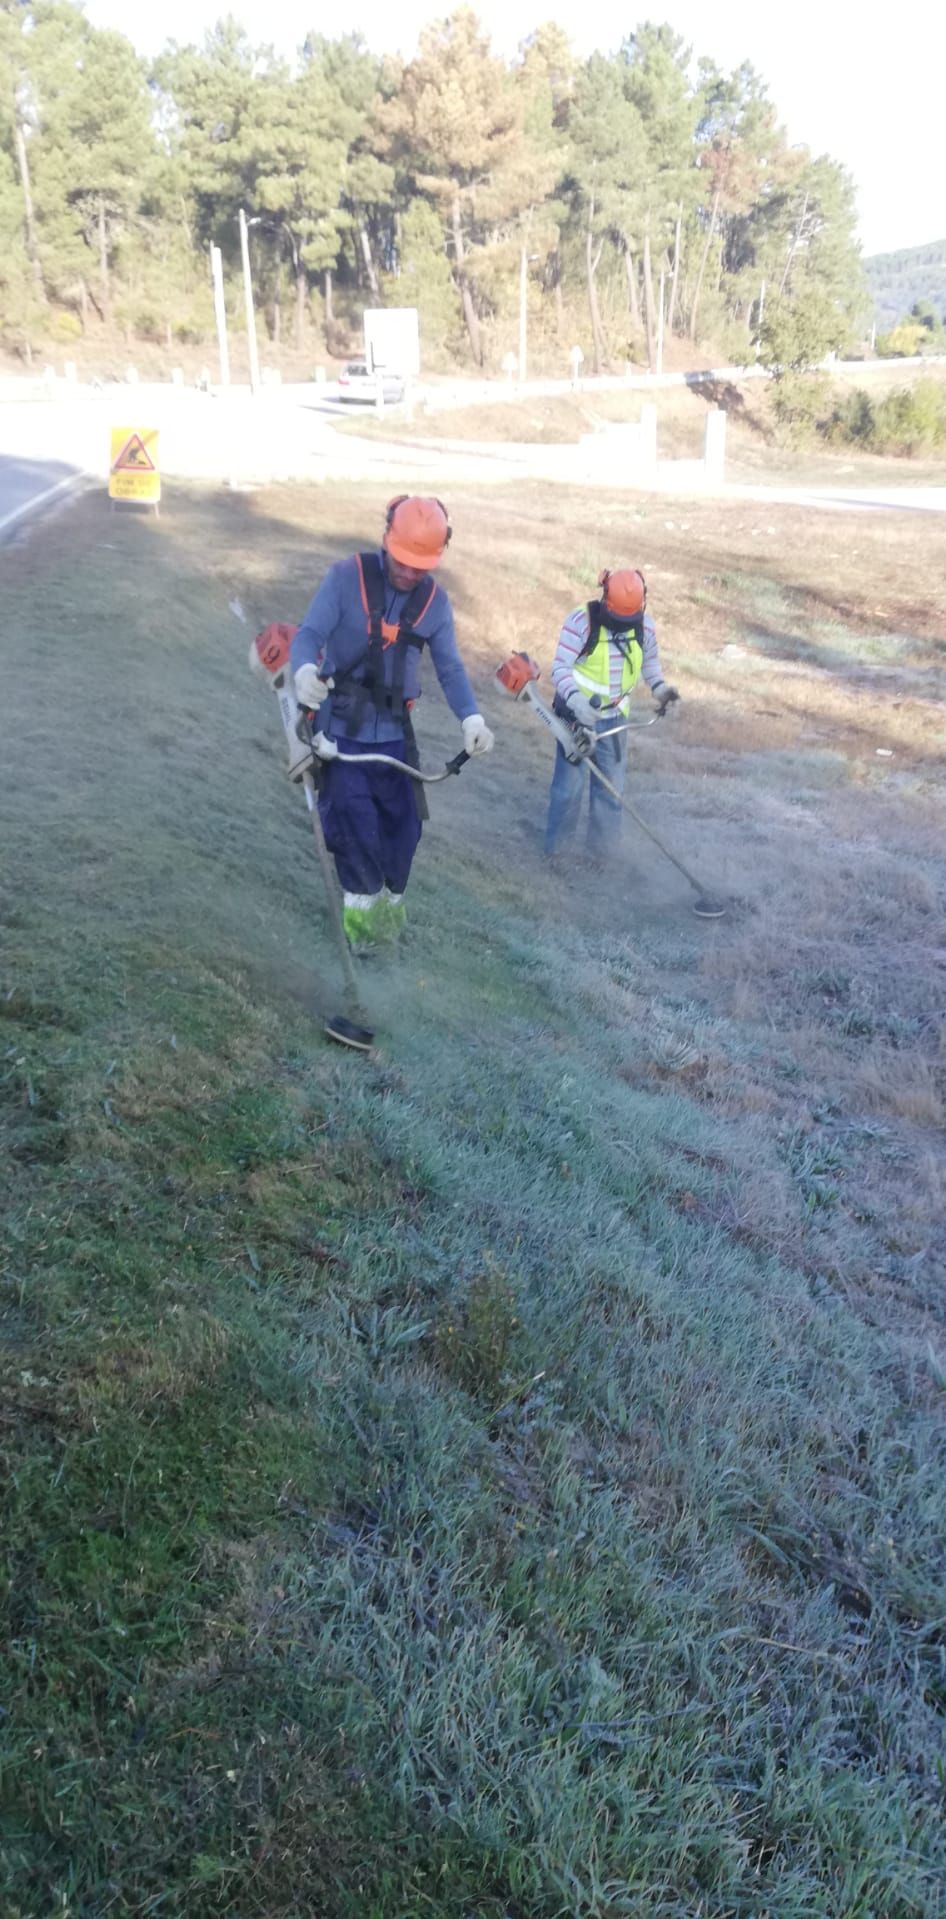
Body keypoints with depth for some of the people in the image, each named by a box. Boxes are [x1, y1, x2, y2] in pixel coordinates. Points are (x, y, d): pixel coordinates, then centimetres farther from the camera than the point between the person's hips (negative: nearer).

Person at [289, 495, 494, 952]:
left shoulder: (434, 599, 1)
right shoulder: (346, 576, -11)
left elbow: (449, 667, 4)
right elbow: (309, 633, -16)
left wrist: (471, 718, -13)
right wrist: (305, 671, -39)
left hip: (392, 731, 4)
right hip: (340, 724, -4)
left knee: (403, 822, 8)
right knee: (352, 815, -14)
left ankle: (387, 904, 30)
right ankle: (362, 908, 3)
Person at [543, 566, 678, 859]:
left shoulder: (645, 625, -5)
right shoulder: (581, 621, -21)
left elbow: (649, 660, 14)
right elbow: (560, 667, -23)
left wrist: (658, 686, -5)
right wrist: (576, 699, -40)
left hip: (613, 718, 4)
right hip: (577, 714, -4)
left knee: (611, 785, 9)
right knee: (569, 782, 0)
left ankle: (602, 849, 22)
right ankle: (555, 845, 18)